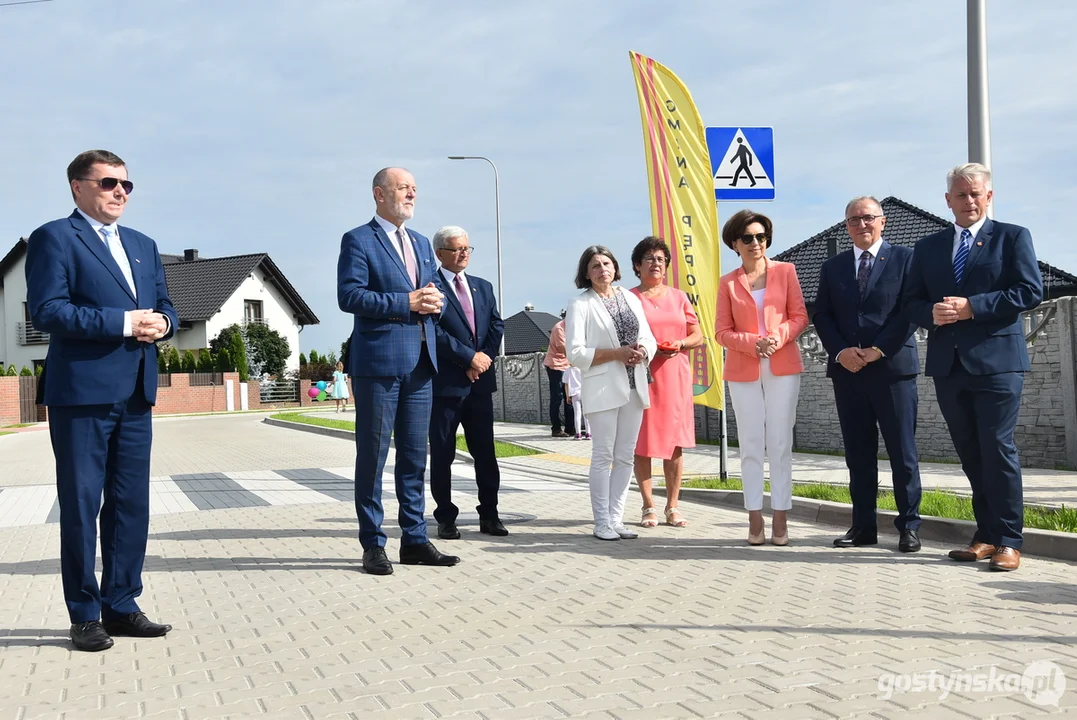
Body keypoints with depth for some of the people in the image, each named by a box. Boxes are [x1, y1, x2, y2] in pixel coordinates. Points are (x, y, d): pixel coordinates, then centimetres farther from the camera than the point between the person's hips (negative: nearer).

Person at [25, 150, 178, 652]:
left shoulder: (143, 246, 20)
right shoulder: (54, 238, -2)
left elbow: (164, 305, 19)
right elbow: (46, 310, -13)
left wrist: (161, 322, -5)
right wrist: (123, 323, -17)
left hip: (135, 394, 7)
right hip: (81, 391, -6)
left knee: (131, 504, 9)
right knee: (80, 505, 1)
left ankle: (121, 605, 20)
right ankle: (85, 615, 11)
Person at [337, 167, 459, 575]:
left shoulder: (422, 244, 20)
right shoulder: (358, 241, -2)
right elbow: (348, 296, -13)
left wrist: (434, 302, -3)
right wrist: (406, 302, -16)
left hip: (420, 365, 7)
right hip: (377, 362, -7)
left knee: (415, 456, 9)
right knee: (372, 454, 0)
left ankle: (415, 540, 16)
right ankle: (373, 545, 8)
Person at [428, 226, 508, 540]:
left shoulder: (483, 287, 16)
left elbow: (497, 326, 11)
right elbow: (434, 332, -14)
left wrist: (485, 358, -4)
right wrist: (470, 357, -14)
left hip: (480, 381, 6)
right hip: (446, 383, -5)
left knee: (485, 452, 8)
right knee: (442, 454, 3)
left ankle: (489, 515, 16)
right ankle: (446, 519, 11)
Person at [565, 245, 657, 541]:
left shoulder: (631, 299, 12)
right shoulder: (580, 305, -3)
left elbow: (649, 339, 15)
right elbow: (575, 353, -10)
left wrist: (642, 352, -9)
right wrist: (617, 354, -16)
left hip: (633, 387, 5)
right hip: (603, 389, -5)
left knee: (625, 456, 7)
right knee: (603, 455, -2)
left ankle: (616, 519, 14)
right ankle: (602, 523, 4)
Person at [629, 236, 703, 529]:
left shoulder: (678, 297, 14)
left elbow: (698, 336, 13)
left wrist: (680, 344, -7)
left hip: (675, 377, 3)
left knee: (675, 442, 2)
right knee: (642, 444, -2)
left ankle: (673, 506, 9)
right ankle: (649, 506, 6)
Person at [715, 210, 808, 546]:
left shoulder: (785, 271, 6)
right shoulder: (728, 282, 7)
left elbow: (799, 316, 4)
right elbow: (722, 332, 4)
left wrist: (778, 337, -15)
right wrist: (752, 343, -14)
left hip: (783, 367, 0)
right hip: (743, 370, 1)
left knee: (780, 442, 0)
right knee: (751, 444, 2)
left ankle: (780, 517, 4)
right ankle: (755, 518, 5)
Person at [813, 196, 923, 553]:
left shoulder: (904, 258, 3)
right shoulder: (833, 267, 15)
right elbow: (821, 316, 10)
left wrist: (878, 350, -12)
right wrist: (840, 351, -6)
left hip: (893, 366, -3)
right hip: (847, 370, 4)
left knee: (902, 450, 0)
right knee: (858, 452, 6)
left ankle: (909, 524, 7)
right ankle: (863, 526, 12)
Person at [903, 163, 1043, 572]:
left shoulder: (1012, 237, 4)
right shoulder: (928, 247, 16)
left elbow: (1031, 291, -7)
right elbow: (912, 302, 13)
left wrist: (973, 307, -15)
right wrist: (932, 314, -9)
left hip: (997, 360, -4)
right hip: (948, 364, 5)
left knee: (997, 451, -7)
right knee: (970, 455, 9)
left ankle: (1008, 541, 1)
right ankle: (987, 535, 18)